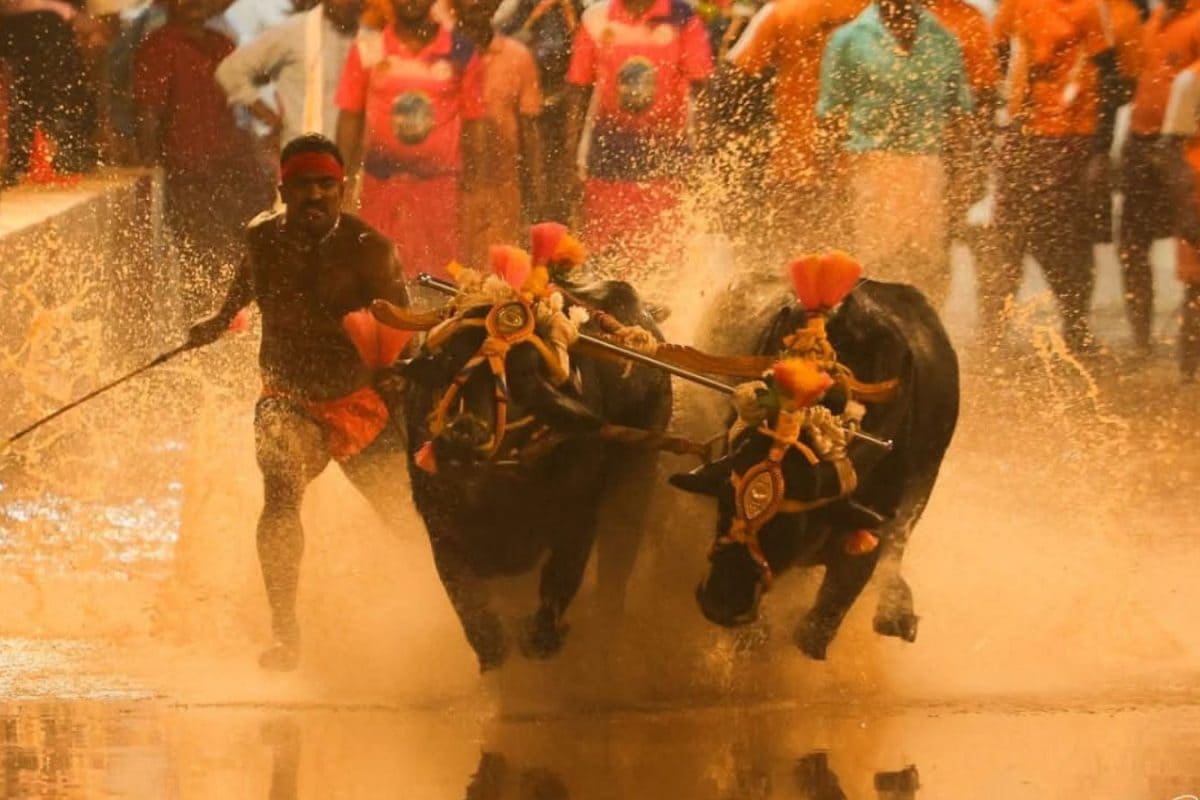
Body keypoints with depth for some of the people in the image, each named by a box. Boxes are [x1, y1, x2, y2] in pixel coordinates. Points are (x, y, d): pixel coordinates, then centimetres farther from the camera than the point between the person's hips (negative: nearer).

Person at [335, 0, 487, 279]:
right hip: (381, 185, 1)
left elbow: (473, 124, 5)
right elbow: (350, 119, 6)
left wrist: (469, 181, 0)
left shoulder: (461, 53, 2)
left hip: (440, 188, -1)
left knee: (439, 278, -4)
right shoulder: (368, 49, 3)